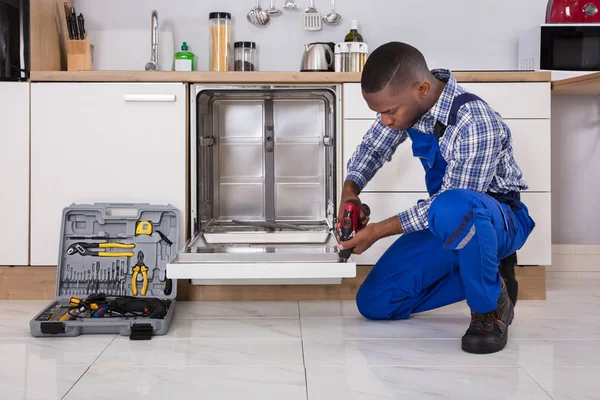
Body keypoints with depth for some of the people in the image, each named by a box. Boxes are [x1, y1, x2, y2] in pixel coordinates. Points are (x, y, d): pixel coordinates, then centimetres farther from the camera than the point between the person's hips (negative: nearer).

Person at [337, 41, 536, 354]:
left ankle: (491, 305, -18)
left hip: (500, 220, -8)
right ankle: (482, 268, 10)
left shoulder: (476, 124, -32)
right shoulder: (407, 100, -9)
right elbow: (373, 146, 7)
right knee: (373, 304, 0)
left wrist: (378, 231, -23)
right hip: (446, 222, 8)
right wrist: (350, 190, -12)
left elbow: (453, 201, -27)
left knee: (452, 209, -45)